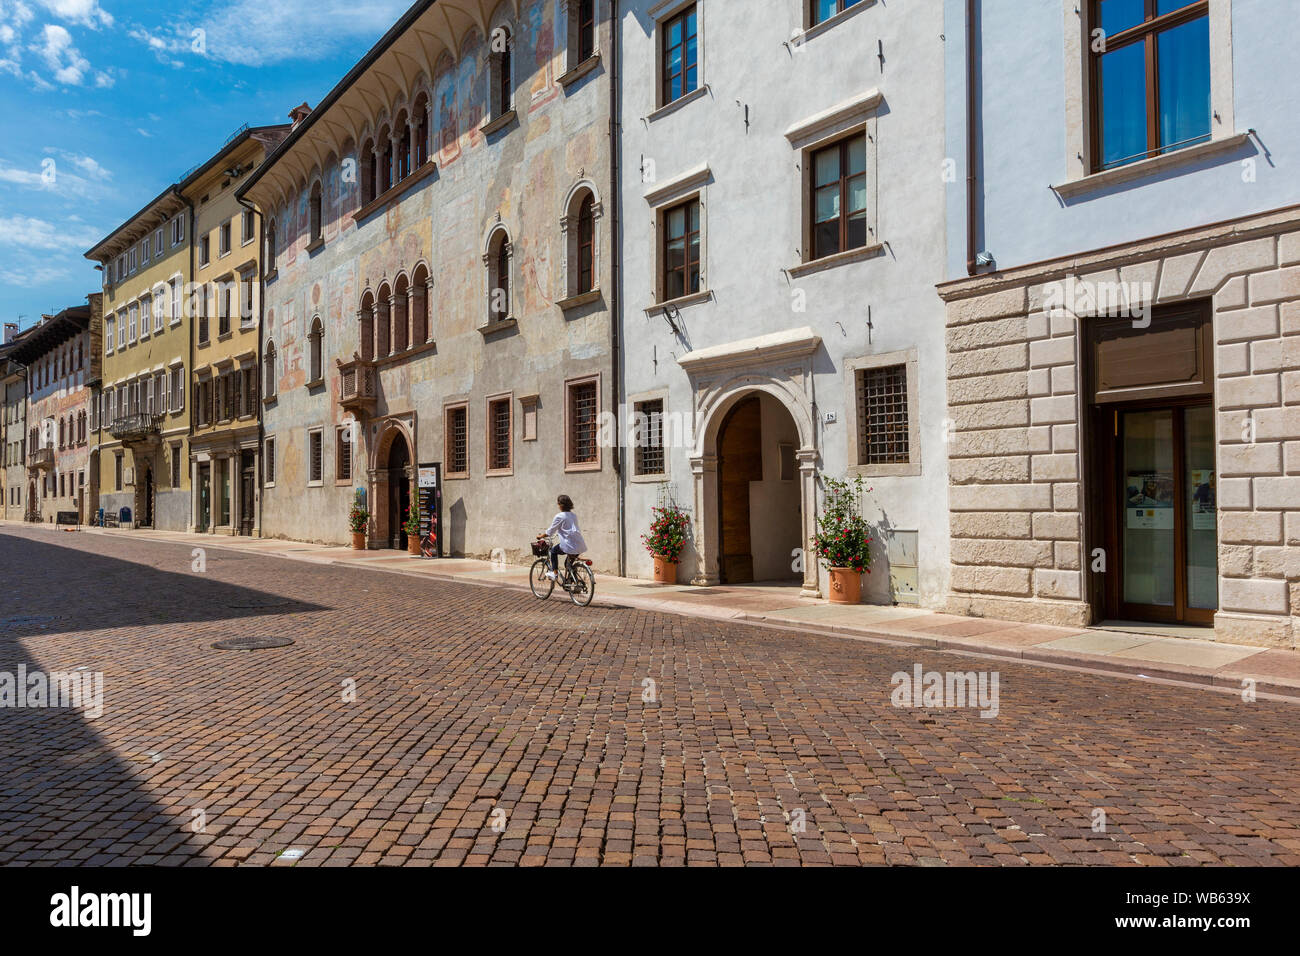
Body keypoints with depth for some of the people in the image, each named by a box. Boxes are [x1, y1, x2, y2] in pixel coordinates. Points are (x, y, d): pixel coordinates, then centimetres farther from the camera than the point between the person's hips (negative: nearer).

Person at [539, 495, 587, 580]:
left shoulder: (559, 516, -4)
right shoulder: (574, 515, 17)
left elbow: (550, 531, 3)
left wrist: (540, 536, 20)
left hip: (570, 545, -7)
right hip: (580, 545, 7)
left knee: (553, 550, 16)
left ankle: (554, 573, 13)